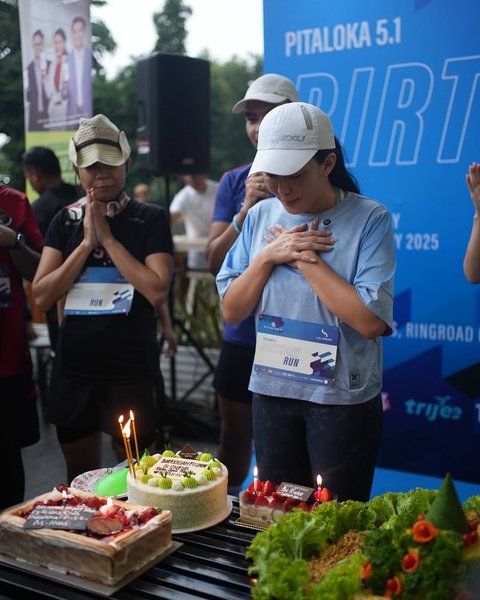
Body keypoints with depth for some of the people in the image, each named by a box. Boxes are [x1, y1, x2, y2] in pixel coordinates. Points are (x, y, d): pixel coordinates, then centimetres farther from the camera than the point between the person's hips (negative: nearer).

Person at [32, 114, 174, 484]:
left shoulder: (150, 219, -4)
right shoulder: (66, 221, 6)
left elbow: (157, 291, -17)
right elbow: (42, 297, -3)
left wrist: (108, 238, -13)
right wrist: (86, 243, -10)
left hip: (132, 370, -3)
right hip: (74, 369, 4)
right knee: (80, 478, 18)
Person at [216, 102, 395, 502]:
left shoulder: (369, 219, -11)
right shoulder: (261, 217, 2)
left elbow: (371, 320, -22)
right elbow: (231, 311, 2)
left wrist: (304, 259, -18)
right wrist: (268, 256, -13)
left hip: (343, 400, -4)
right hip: (272, 393, 4)